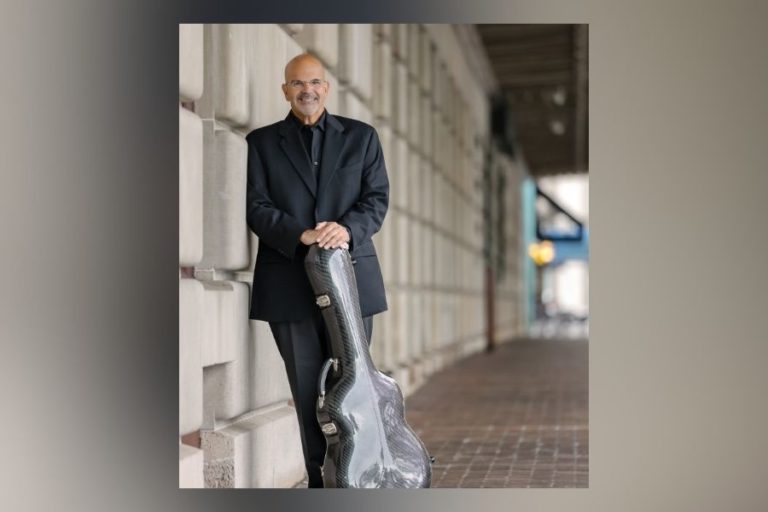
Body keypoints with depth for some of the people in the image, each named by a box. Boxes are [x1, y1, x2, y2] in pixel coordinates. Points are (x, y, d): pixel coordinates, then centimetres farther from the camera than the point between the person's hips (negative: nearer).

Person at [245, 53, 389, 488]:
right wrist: (301, 235, -17)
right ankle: (320, 479, 11)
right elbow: (256, 206, -1)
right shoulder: (262, 142, 9)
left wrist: (347, 228, -16)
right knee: (307, 388, 4)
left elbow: (377, 197, 4)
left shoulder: (361, 136, 11)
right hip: (289, 282, 0)